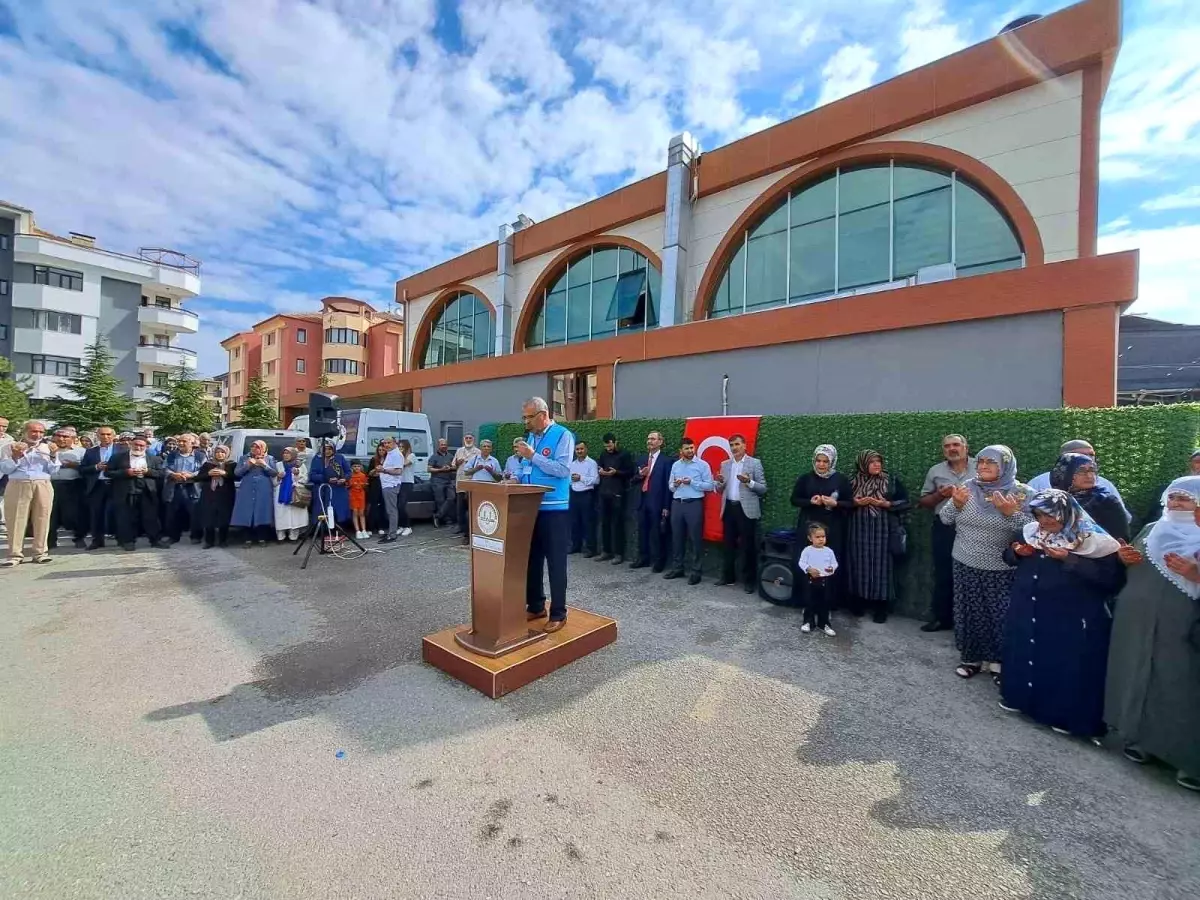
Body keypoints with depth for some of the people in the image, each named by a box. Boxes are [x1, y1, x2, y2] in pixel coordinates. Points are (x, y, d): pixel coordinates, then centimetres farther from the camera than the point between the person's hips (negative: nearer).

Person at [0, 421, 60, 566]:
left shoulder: (48, 447, 10)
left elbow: (53, 470, 5)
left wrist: (53, 456, -9)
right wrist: (15, 457, -11)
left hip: (43, 486, 1)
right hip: (18, 486, 0)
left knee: (42, 519, 0)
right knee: (16, 520, -1)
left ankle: (40, 552, 4)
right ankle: (15, 554, 3)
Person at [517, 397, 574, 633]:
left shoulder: (563, 435, -9)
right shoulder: (530, 437, 14)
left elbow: (563, 470, -21)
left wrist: (533, 456, -19)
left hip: (554, 510, -7)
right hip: (530, 508, 8)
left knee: (555, 562, 1)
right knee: (531, 559, 15)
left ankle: (558, 614, 14)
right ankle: (535, 606, 31)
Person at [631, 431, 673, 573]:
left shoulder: (666, 461, -5)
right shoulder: (641, 460, 14)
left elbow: (668, 485, -8)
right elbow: (634, 481, 17)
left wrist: (666, 507, -12)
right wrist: (639, 475, -7)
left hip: (657, 503, -6)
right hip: (642, 501, 6)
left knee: (657, 533, 2)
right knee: (642, 531, 13)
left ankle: (658, 561, 15)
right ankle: (643, 558, 26)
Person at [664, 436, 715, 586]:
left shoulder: (702, 465, -2)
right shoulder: (675, 465, 12)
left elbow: (709, 485, -7)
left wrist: (692, 482, -14)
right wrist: (675, 485, -7)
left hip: (694, 504, -4)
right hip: (677, 503, 5)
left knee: (695, 538, 1)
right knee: (677, 537, 10)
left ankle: (695, 571, 10)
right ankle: (678, 568, 22)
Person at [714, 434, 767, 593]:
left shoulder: (755, 463, -2)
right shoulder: (725, 464, 11)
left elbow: (763, 489, -4)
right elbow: (720, 490, 14)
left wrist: (749, 482, -21)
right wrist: (720, 482, -8)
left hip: (746, 509, -4)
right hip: (729, 508, 5)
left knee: (748, 546, 2)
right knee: (728, 544, 11)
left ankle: (750, 581, 13)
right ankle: (728, 576, 24)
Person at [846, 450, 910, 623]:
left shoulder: (892, 481, 4)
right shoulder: (853, 482, 6)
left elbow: (905, 501, 2)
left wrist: (886, 504, -12)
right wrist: (856, 503, -11)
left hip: (883, 530, -1)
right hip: (859, 530, 1)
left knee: (881, 565, -1)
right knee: (860, 564, 3)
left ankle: (880, 607, 9)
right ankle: (858, 602, 16)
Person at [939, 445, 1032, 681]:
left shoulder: (1020, 493, -7)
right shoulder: (967, 487, -1)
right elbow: (945, 518, 1)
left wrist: (1010, 513, -27)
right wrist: (956, 503, -17)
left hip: (1002, 568, -2)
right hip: (966, 564, 2)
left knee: (1000, 615, 8)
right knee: (969, 612, 12)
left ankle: (999, 662, 28)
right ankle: (971, 657, 29)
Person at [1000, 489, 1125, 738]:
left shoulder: (1092, 540, -12)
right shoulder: (1031, 532, 3)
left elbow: (1110, 578, -18)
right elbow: (1008, 559, 13)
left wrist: (1069, 559, -24)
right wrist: (1017, 552, -8)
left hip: (1070, 618, -5)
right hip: (1027, 611, 5)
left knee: (1066, 663, 5)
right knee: (1026, 653, 16)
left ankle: (1066, 714, 22)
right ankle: (1020, 696, 34)